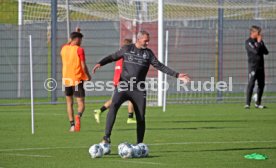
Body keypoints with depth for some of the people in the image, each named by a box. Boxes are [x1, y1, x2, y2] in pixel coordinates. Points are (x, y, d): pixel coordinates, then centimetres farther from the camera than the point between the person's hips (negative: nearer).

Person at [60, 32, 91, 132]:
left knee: (69, 103, 16)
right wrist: (88, 76, 5)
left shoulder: (64, 48, 6)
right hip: (77, 80, -4)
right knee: (81, 104, -3)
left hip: (66, 80, 4)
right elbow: (83, 66, -11)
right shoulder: (79, 49, -8)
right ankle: (78, 116, -34)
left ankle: (72, 125, 9)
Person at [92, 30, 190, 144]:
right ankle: (107, 137, -27)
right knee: (113, 106, -25)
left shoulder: (148, 53, 8)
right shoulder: (127, 49, 5)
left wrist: (176, 75, 0)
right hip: (123, 87, -2)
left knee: (141, 118, 2)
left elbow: (159, 66, 6)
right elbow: (113, 57, 12)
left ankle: (139, 144, 16)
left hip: (139, 90, 2)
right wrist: (100, 63, -5)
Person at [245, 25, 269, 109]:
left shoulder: (259, 41, 14)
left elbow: (266, 52, 7)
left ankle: (258, 103, 18)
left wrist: (261, 43, -5)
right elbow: (256, 51, -20)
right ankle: (247, 104, -16)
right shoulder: (248, 42, -7)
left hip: (260, 66, 7)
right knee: (251, 84, -13)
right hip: (253, 66, -7)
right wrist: (259, 42, -9)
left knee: (261, 84, 9)